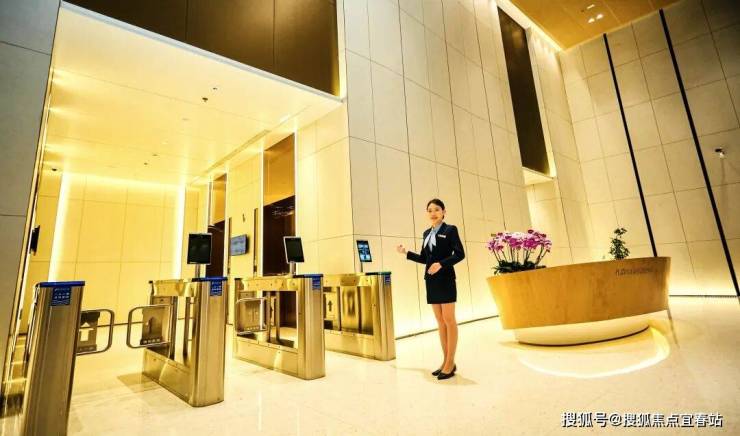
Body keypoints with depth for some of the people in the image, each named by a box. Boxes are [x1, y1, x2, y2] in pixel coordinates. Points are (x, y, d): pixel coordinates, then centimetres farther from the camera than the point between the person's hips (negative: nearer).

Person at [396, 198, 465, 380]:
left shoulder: (450, 230, -3)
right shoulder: (426, 233, 14)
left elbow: (460, 254, -10)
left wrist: (441, 264, -20)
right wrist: (406, 252, 9)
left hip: (445, 279, -6)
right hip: (431, 280, 6)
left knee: (449, 320, -1)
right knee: (440, 321, 10)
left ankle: (450, 363, 6)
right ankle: (446, 361, 19)